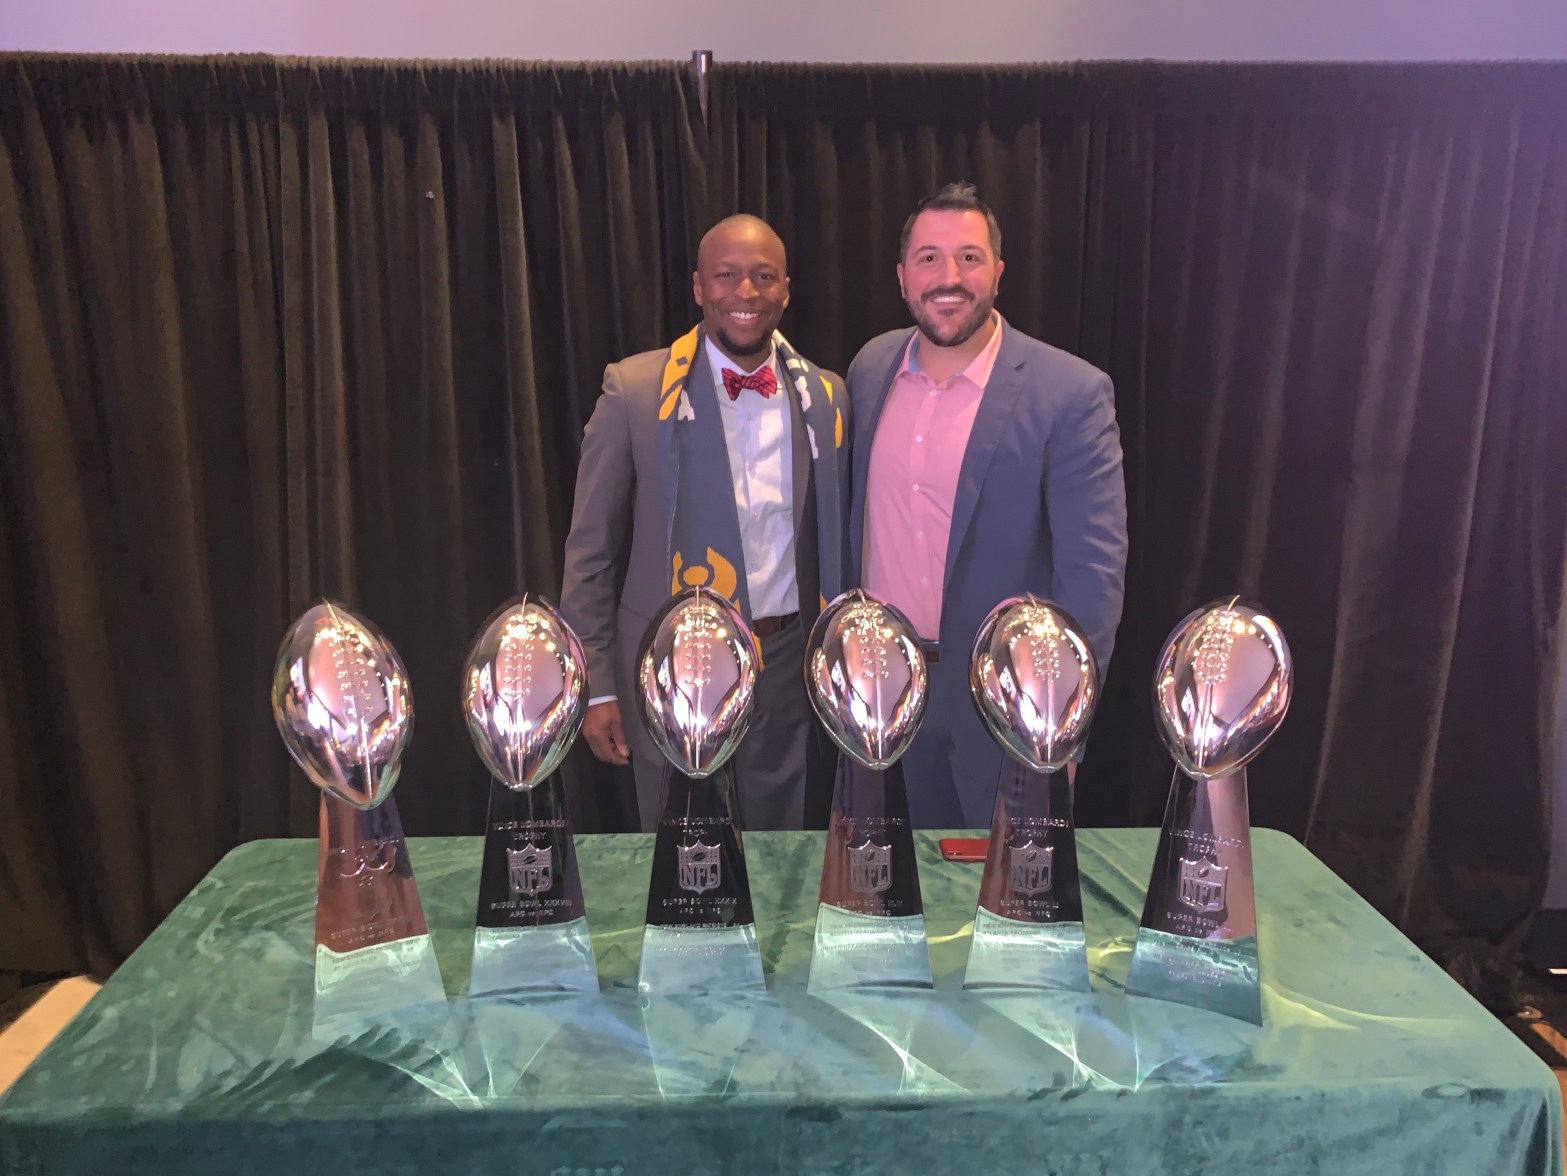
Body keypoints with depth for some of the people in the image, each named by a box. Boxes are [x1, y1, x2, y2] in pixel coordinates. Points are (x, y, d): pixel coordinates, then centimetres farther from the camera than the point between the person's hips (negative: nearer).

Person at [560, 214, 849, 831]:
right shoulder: (634, 390, -7)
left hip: (787, 665, 3)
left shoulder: (824, 397, 2)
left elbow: (834, 541, 10)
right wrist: (595, 686, -4)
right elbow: (591, 550, -4)